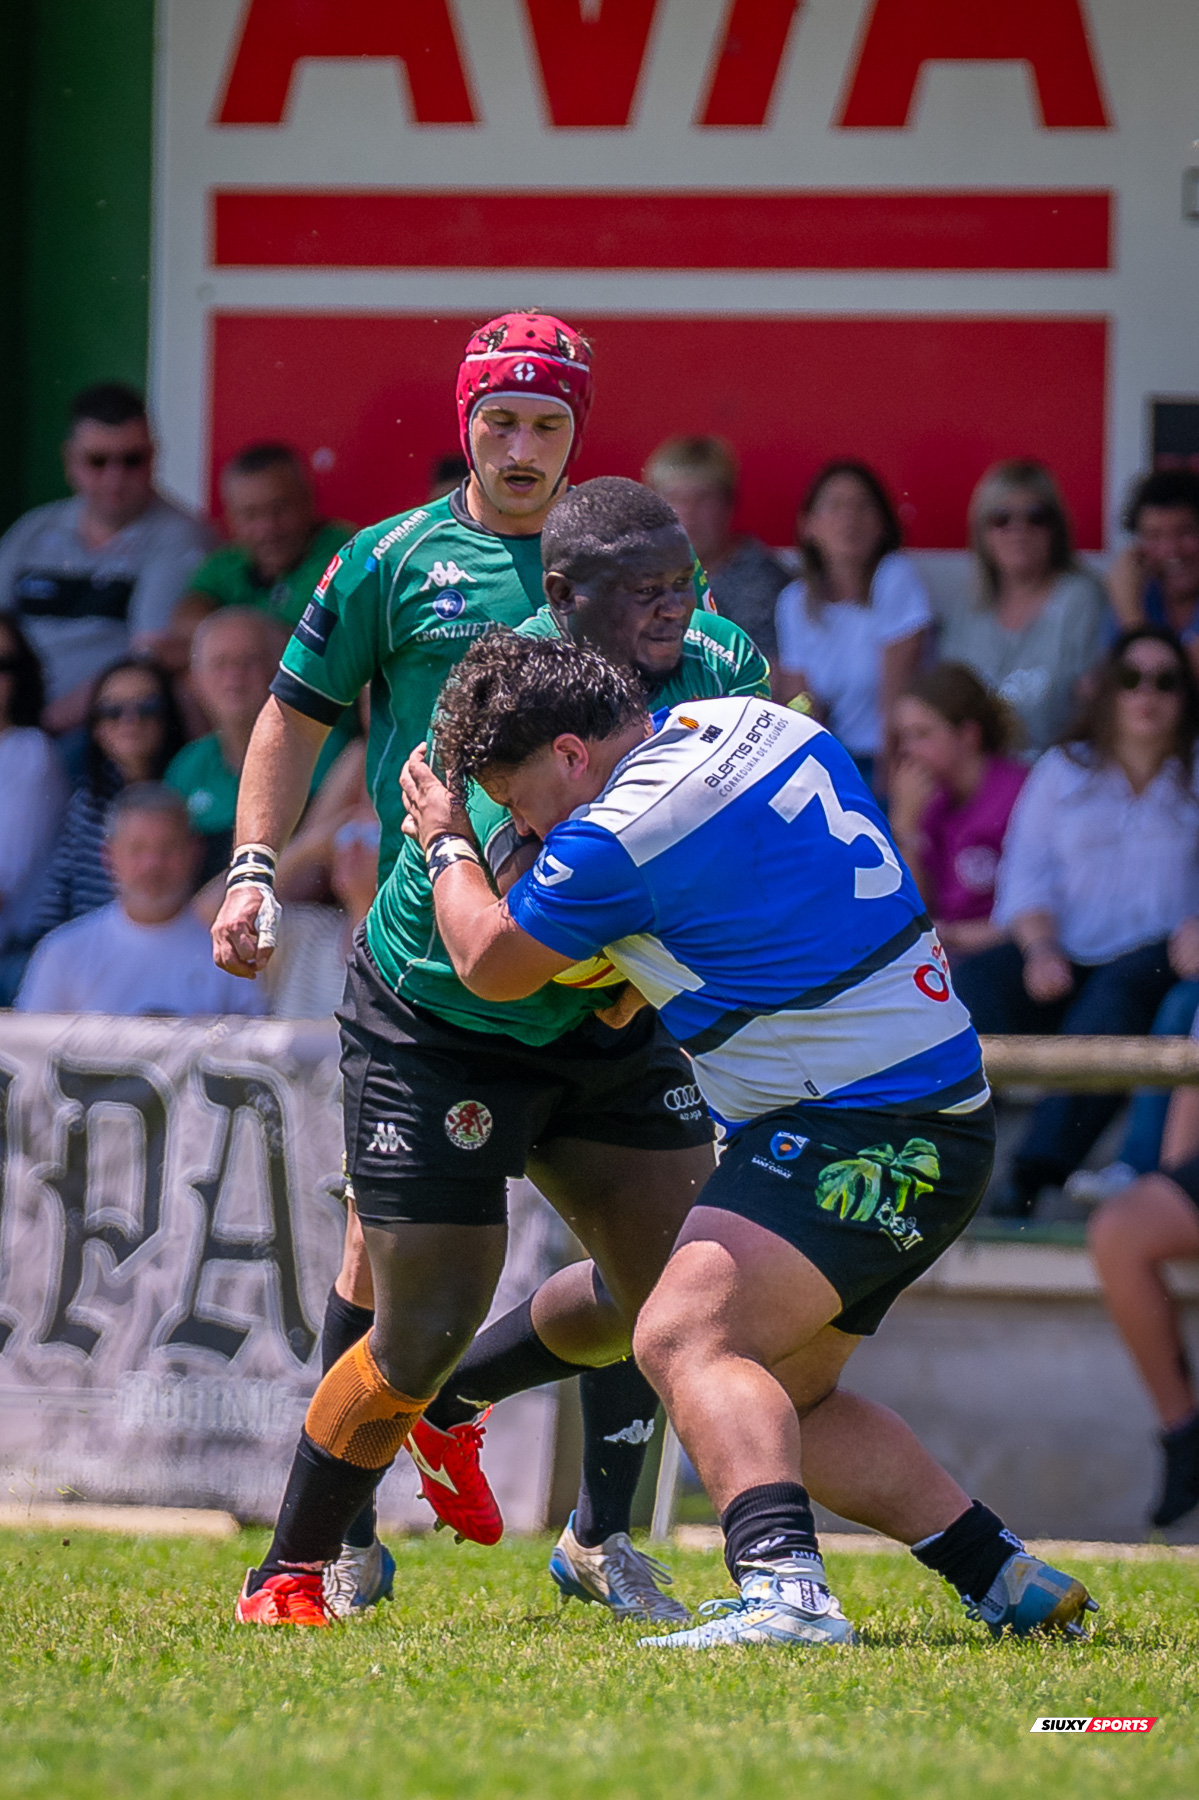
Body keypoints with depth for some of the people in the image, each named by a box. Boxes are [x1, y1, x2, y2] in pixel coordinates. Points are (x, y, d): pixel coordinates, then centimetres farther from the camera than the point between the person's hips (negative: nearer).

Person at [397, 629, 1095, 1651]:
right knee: (779, 1398, 18)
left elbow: (491, 964, 1)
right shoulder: (766, 725, 9)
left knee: (684, 1337, -25)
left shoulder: (623, 837, -17)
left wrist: (447, 844, 18)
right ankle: (1010, 1581, 18)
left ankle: (786, 1593, -43)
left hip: (861, 1135, -10)